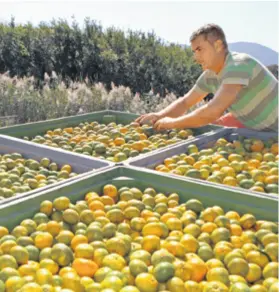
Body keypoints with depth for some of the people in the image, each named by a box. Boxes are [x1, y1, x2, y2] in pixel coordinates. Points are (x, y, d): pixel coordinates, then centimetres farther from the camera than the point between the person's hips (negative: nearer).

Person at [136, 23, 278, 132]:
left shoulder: (239, 65, -27)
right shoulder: (210, 75, -2)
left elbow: (213, 112, -35)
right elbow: (185, 102, 7)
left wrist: (172, 123, -25)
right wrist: (159, 116, -11)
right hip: (256, 128, 7)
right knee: (206, 125, 3)